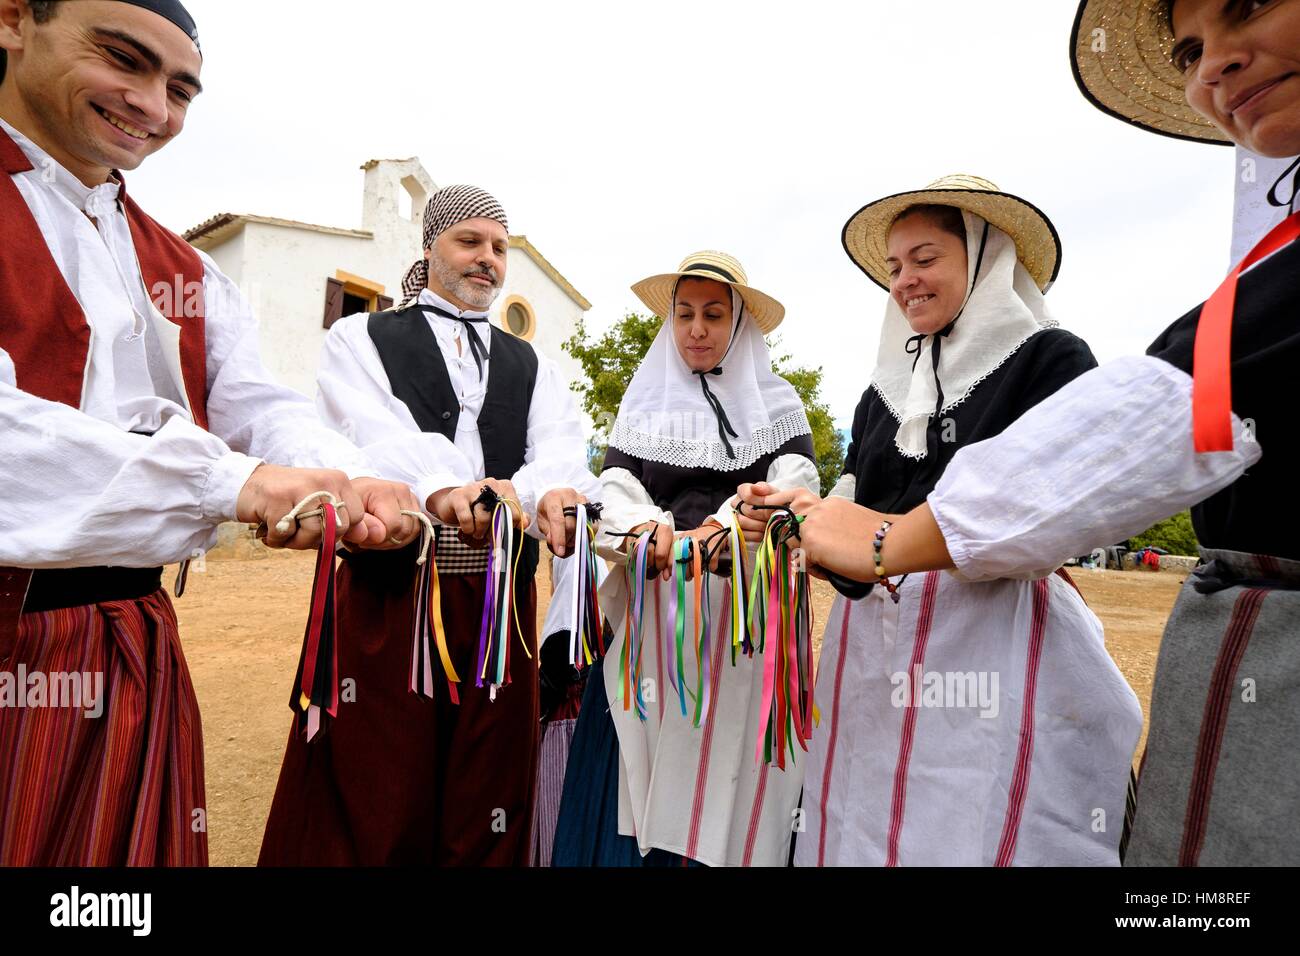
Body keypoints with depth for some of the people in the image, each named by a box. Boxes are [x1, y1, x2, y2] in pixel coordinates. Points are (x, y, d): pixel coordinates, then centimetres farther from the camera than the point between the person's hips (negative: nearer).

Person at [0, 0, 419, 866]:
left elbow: (259, 408, 1)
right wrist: (229, 480, -28)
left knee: (133, 842, 17)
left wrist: (353, 484, -18)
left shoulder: (189, 273, 15)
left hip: (131, 643, 6)